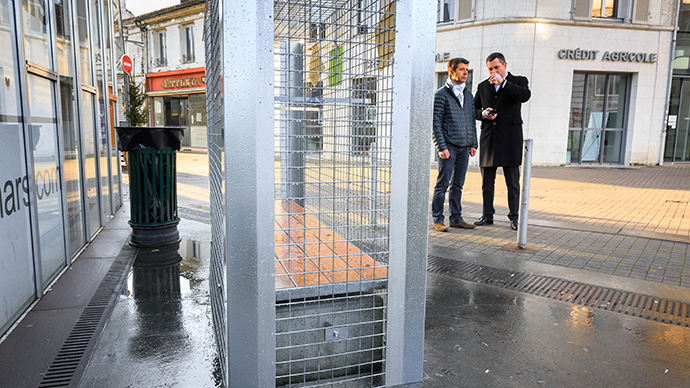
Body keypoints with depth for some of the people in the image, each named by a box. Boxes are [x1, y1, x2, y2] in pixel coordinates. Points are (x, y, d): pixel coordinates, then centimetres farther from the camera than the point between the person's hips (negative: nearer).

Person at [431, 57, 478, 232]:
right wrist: (441, 147, -15)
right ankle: (437, 219, 7)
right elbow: (436, 123, -9)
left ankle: (456, 218, 19)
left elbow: (472, 120, 18)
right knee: (442, 184, -2)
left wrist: (473, 144, 11)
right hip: (448, 147, -6)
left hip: (464, 147, 6)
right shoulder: (441, 94, -5)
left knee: (458, 184, 11)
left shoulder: (468, 94, 15)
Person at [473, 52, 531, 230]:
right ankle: (487, 215, 17)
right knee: (487, 182, 7)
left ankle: (514, 217, 10)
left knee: (513, 182, 1)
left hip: (510, 138, -3)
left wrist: (503, 82, -20)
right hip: (489, 138, 3)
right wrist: (483, 113, -5)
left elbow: (525, 96, -17)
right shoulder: (483, 86, 14)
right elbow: (474, 109, 17)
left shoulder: (518, 81, 5)